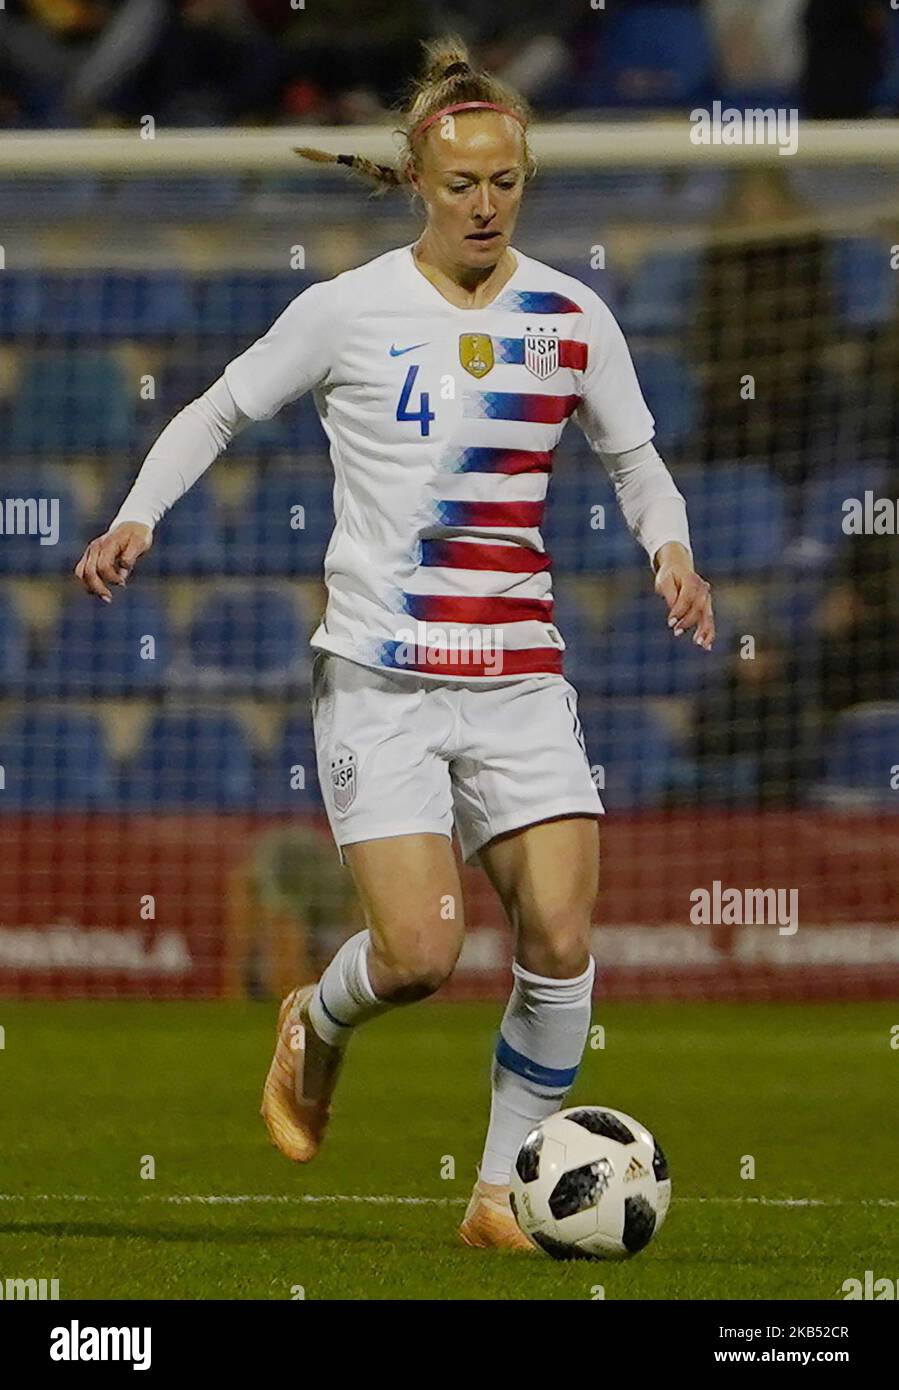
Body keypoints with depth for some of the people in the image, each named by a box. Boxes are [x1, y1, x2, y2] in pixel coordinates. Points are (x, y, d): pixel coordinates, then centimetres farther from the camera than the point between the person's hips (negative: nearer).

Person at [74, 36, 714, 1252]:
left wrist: (671, 548, -4)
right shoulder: (349, 310, -2)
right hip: (380, 678, -3)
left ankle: (505, 1191, 6)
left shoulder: (571, 319, 5)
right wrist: (139, 516, -6)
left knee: (561, 938, -11)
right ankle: (316, 1029, 23)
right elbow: (219, 411, 9)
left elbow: (636, 460, 17)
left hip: (521, 674, 3)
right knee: (420, 954, -14)